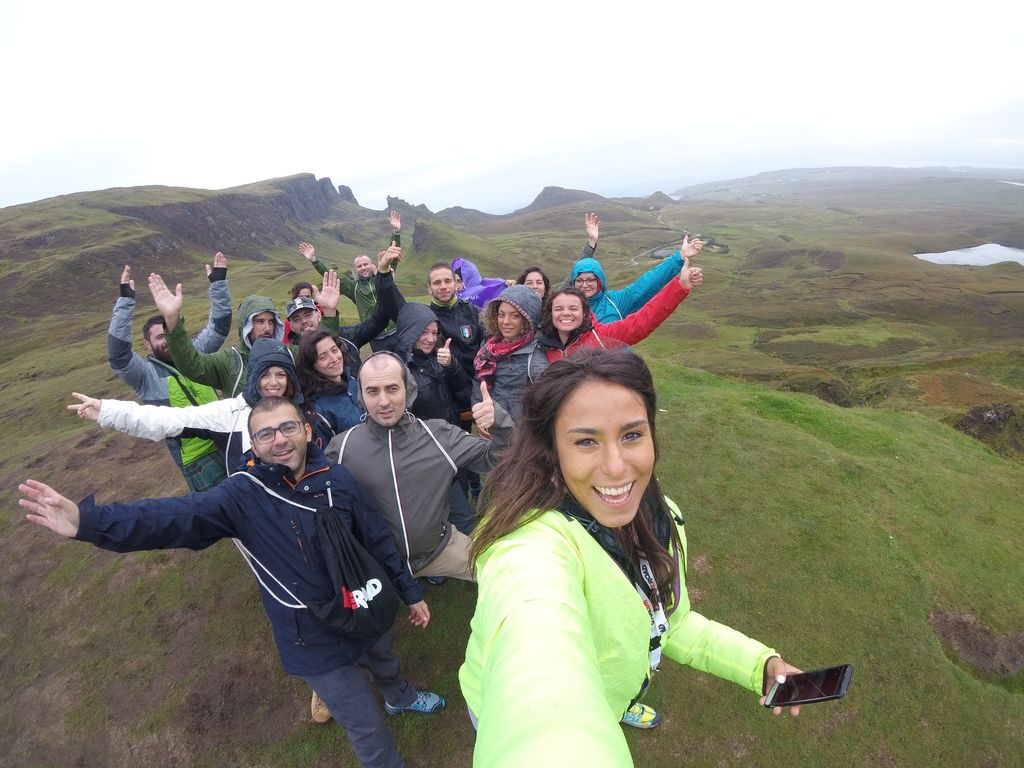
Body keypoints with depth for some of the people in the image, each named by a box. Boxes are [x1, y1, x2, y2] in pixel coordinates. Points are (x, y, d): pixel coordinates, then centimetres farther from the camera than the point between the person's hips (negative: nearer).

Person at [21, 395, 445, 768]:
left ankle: (402, 698, 70)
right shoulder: (244, 494, -20)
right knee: (367, 730, 13)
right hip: (316, 639, -3)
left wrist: (410, 592, 4)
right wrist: (88, 520, -53)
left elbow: (378, 538, -5)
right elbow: (174, 516, -35)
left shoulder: (337, 478, -13)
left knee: (385, 662, 35)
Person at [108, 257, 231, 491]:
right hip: (196, 457, -5)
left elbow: (219, 326, 5)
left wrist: (218, 282, -4)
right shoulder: (146, 374, -5)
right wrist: (126, 300, -27)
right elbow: (118, 354, -23)